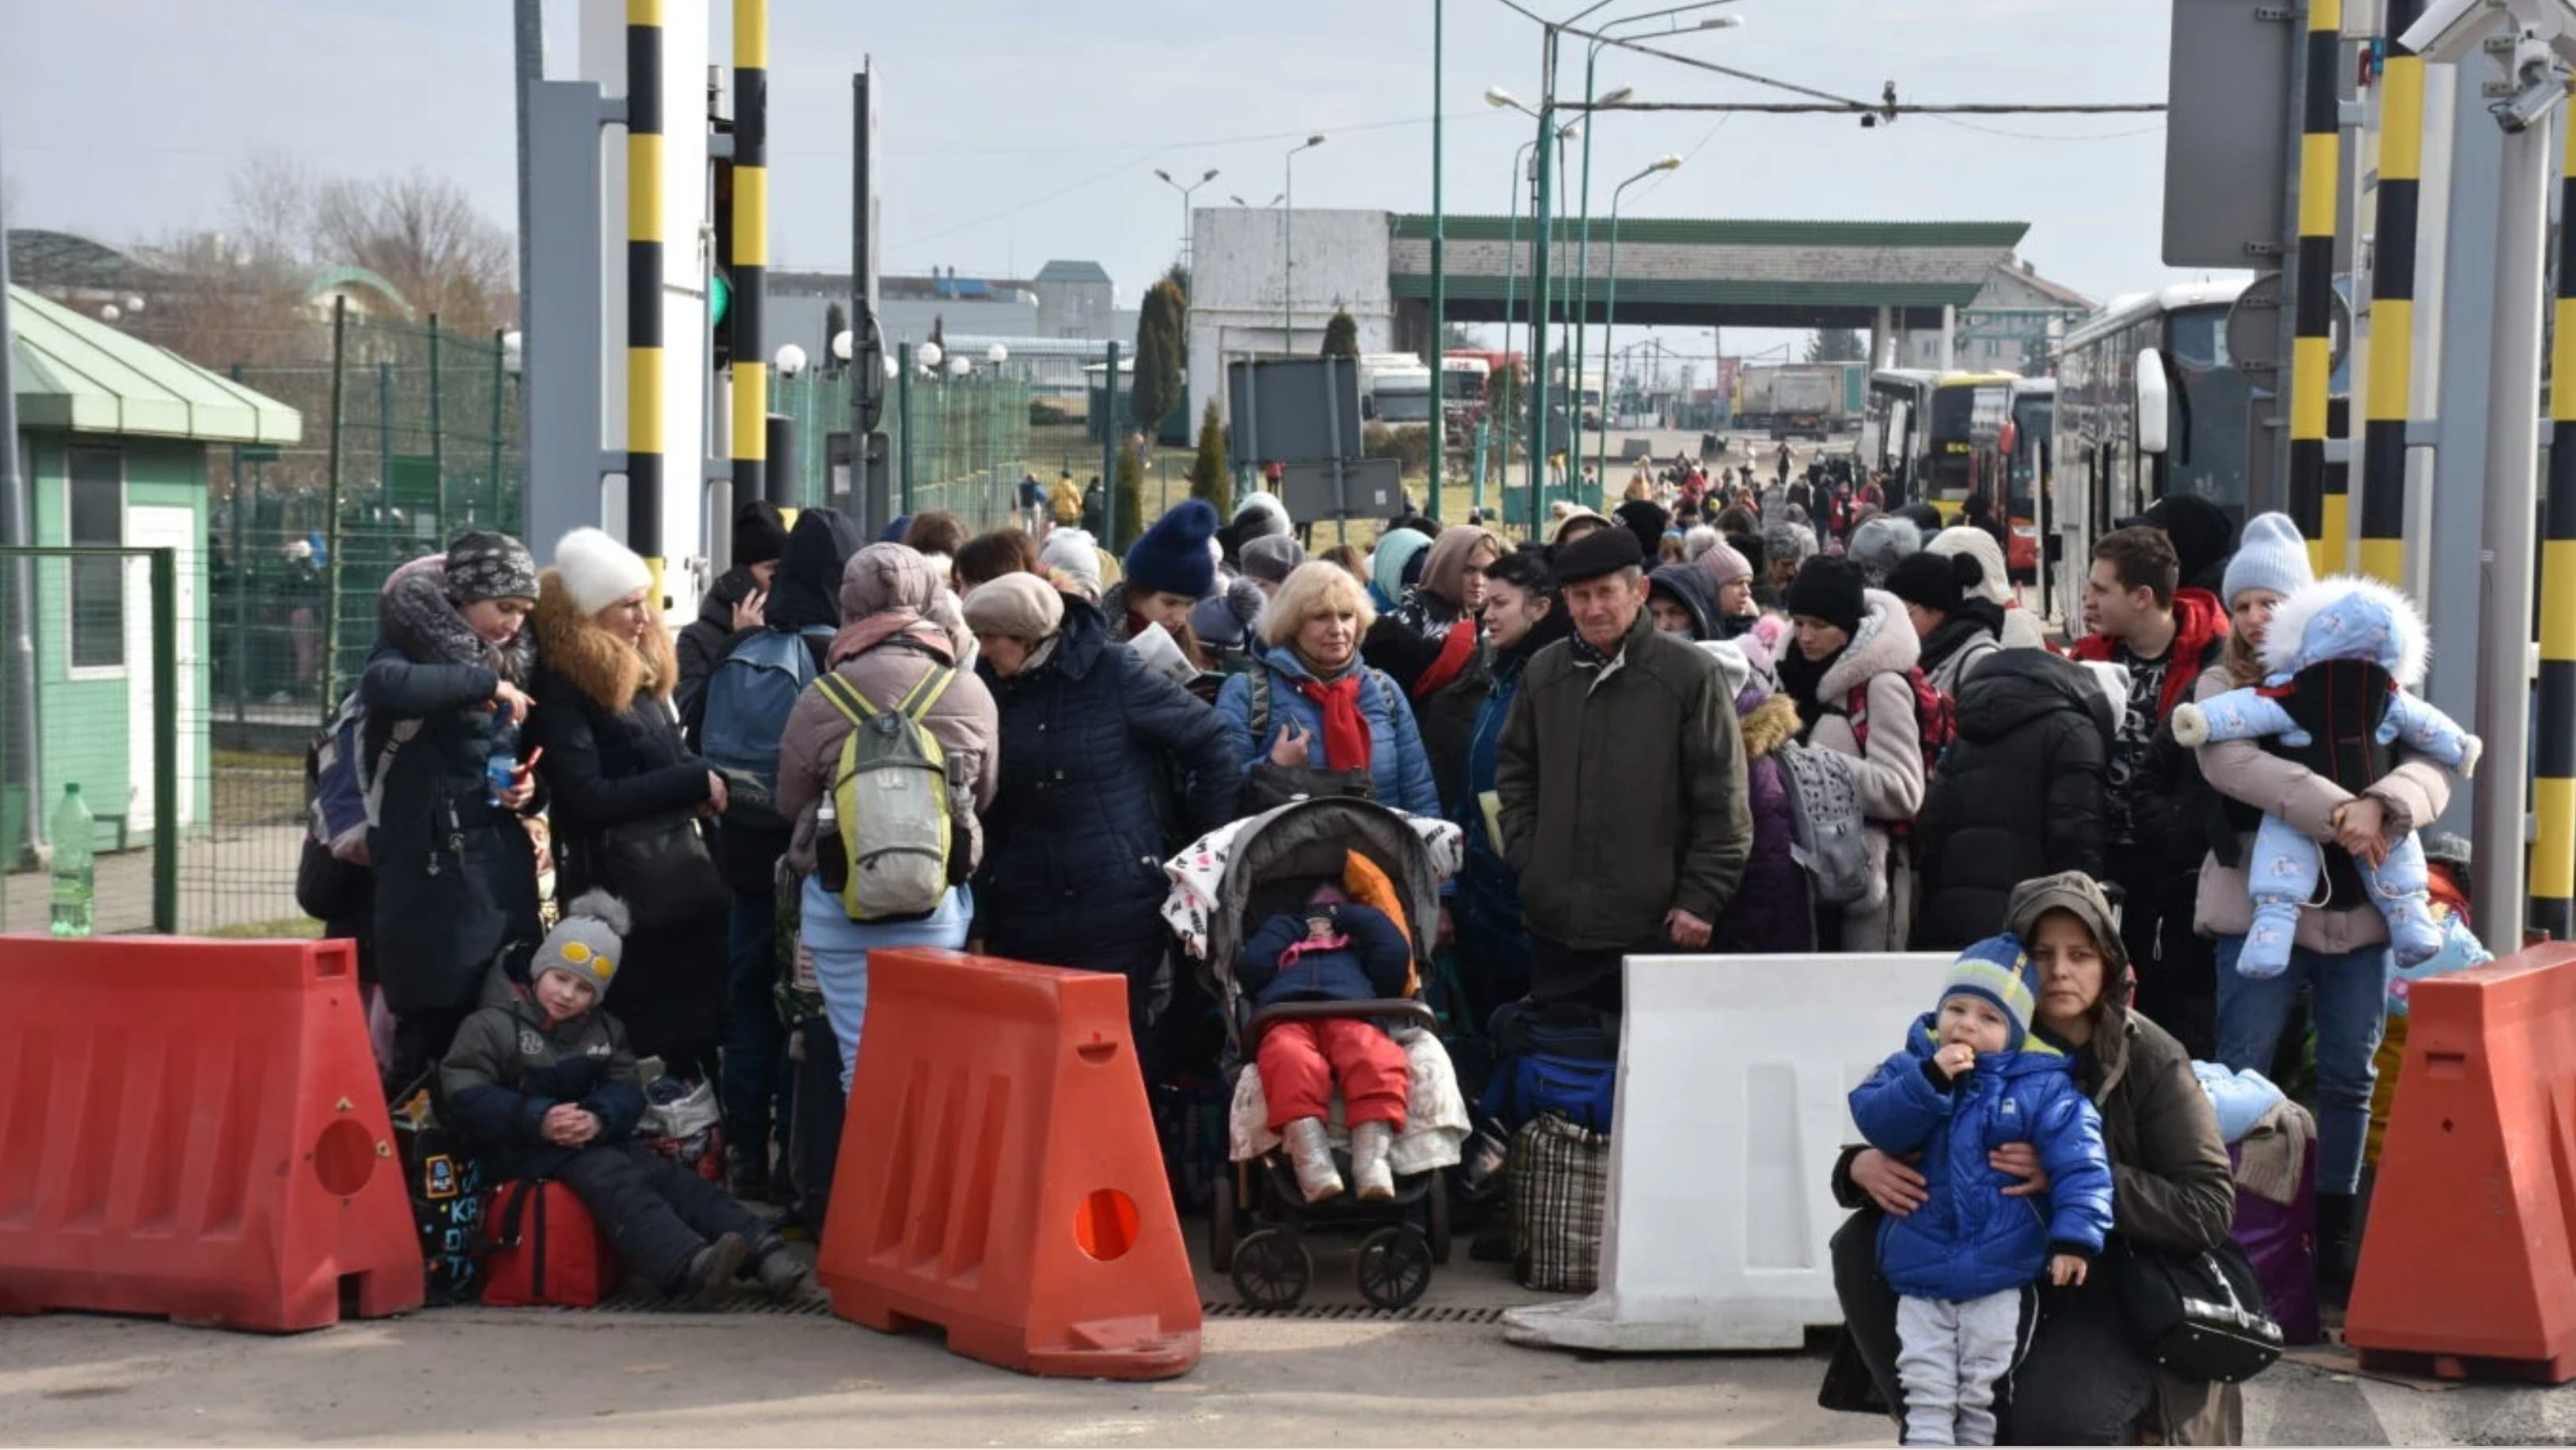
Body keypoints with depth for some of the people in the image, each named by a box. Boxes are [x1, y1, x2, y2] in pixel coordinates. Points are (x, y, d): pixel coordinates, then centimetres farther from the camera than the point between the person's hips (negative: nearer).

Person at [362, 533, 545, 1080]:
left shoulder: (511, 661, 16)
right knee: (432, 1029, -8)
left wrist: (528, 789, 5)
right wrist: (482, 682, -23)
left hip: (502, 866, 6)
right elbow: (382, 685, -30)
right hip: (432, 866, -6)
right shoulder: (415, 645, -4)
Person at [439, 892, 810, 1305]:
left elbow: (627, 1090, 5)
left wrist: (599, 1119, -21)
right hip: (525, 1151, -6)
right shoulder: (495, 1024, -3)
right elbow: (463, 1094, -13)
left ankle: (763, 1253, -34)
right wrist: (538, 1119, -24)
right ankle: (689, 1267, -57)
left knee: (665, 1173, -18)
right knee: (610, 1177, -32)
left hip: (590, 1138, 6)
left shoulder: (605, 1030, 16)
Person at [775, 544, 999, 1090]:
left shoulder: (821, 699, -7)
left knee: (863, 1059, 4)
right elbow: (986, 794, 8)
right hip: (937, 904, 1)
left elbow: (789, 802, 4)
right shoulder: (970, 695, -5)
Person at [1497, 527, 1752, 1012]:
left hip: (1654, 928, -4)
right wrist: (1525, 859, 7)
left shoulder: (1691, 674, -6)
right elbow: (1514, 772, 19)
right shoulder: (1543, 672, 7)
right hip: (1555, 923, 4)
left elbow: (1723, 803, -6)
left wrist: (1701, 899, -9)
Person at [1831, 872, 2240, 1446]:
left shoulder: (2150, 1059, -10)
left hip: (2111, 1295, -4)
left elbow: (2210, 1210, -16)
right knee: (1861, 1243, -16)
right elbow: (1887, 1135, 5)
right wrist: (1863, 1166, -22)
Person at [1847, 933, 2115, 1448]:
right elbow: (1874, 1121, -14)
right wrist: (1930, 1079, -24)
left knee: (1984, 1395, 7)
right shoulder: (1913, 1065, 1)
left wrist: (2075, 1234, -23)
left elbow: (2078, 1163, -12)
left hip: (2002, 1276, -2)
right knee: (1926, 1392, 3)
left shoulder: (2043, 1086, -7)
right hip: (1920, 1275, 2)